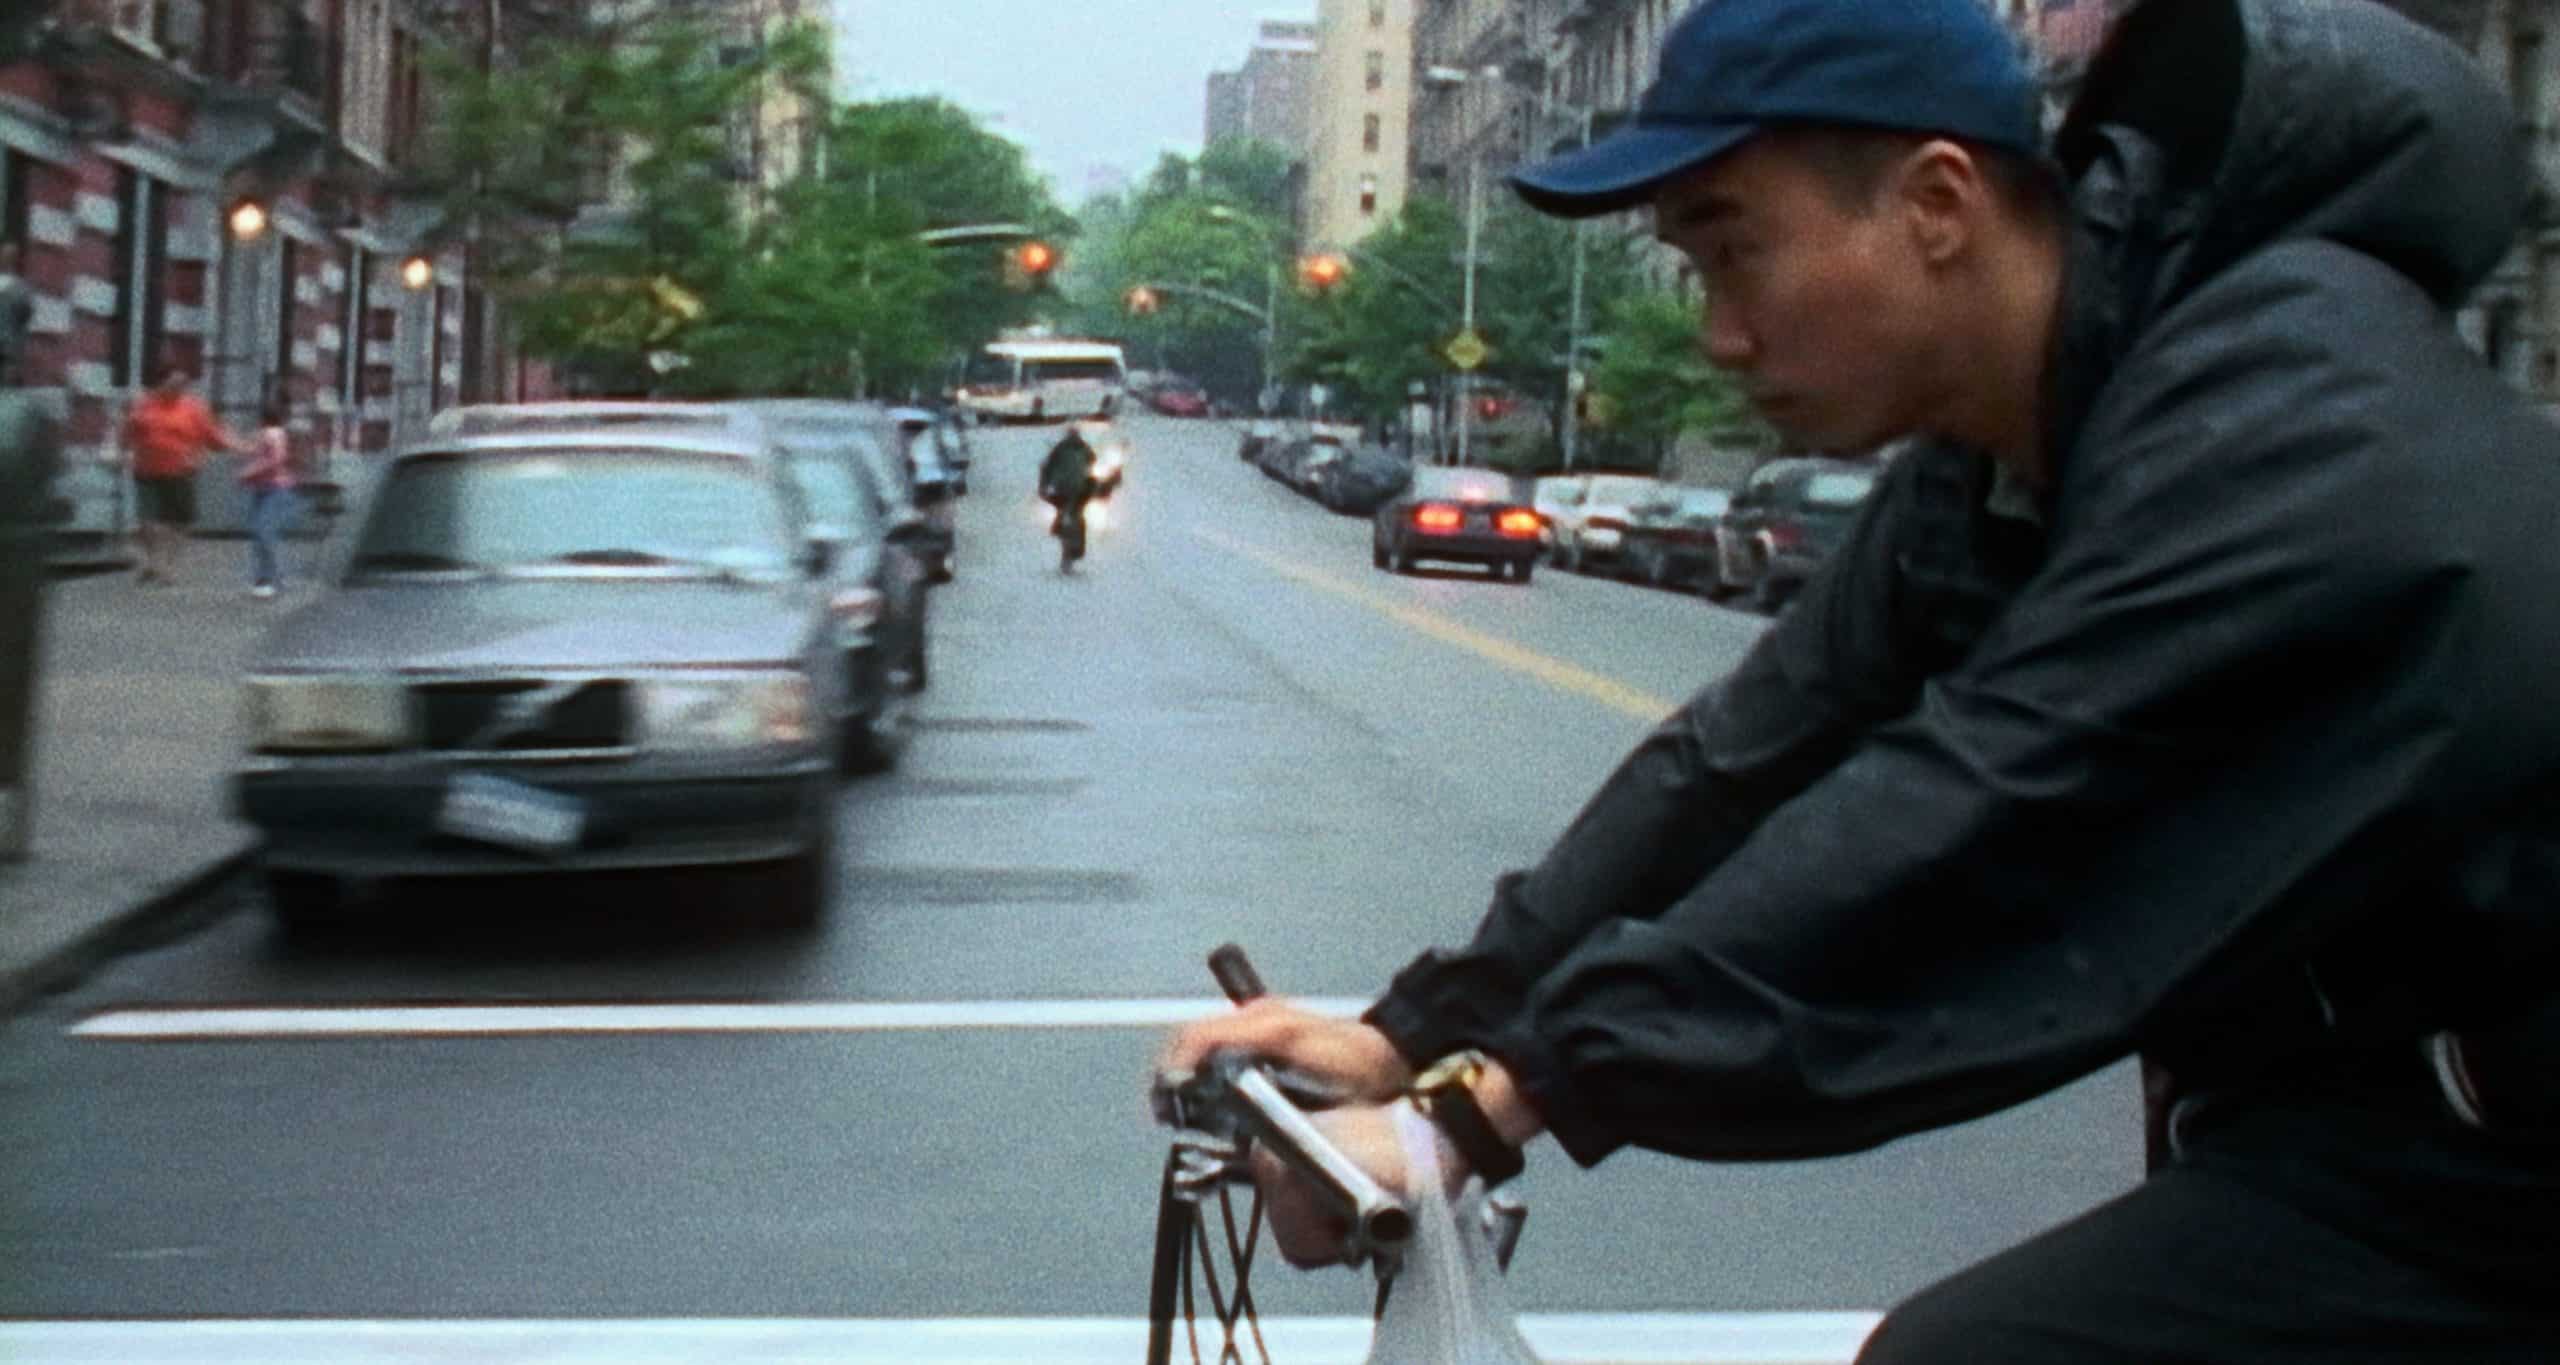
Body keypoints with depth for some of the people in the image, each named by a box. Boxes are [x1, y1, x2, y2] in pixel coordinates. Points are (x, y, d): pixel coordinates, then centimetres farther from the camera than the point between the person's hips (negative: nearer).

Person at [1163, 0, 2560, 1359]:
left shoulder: (2285, 413, -25)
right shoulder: (1995, 463, 5)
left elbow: (1962, 830, -32)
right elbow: (1753, 756, 2)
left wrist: (1490, 1101, -32)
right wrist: (1418, 1033, -5)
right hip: (2355, 1117, 9)